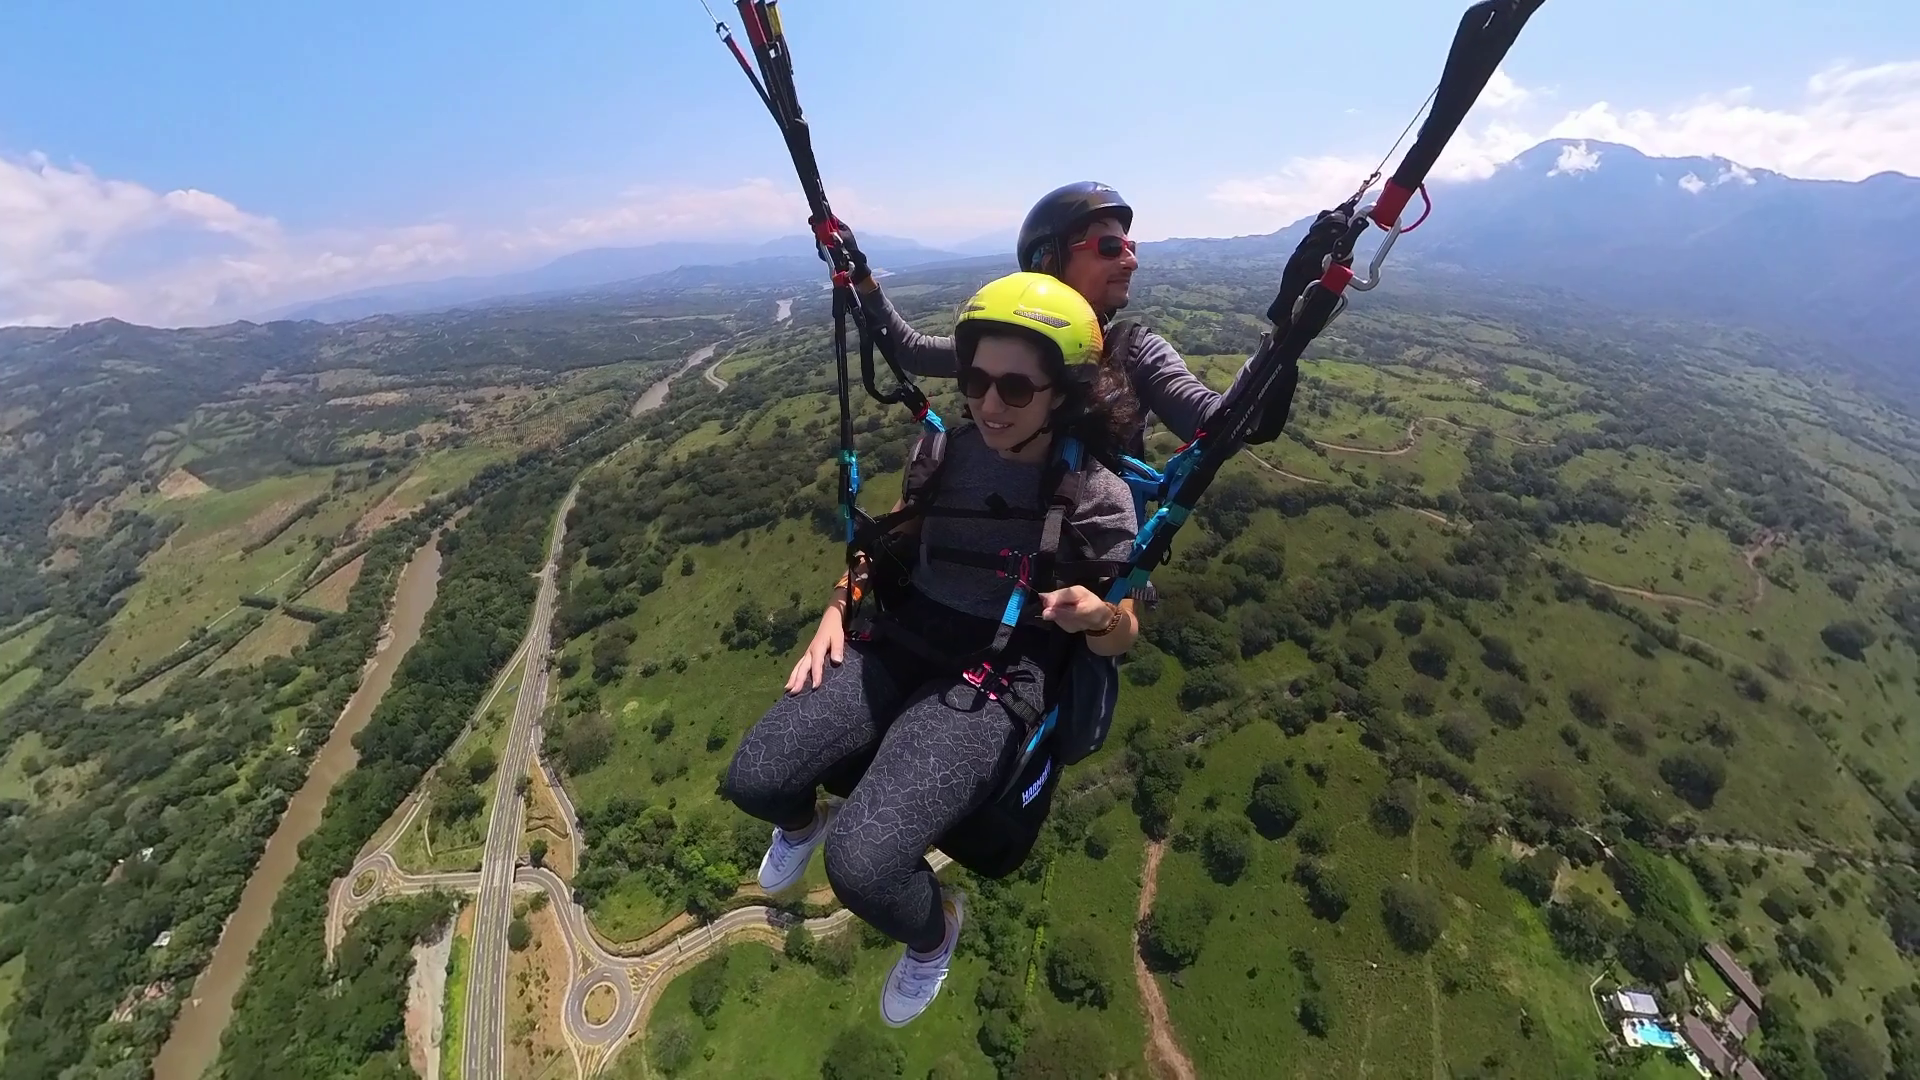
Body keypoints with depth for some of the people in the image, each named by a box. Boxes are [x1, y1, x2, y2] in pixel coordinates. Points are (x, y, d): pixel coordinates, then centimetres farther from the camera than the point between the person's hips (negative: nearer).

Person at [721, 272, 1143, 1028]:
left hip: (1000, 679, -4)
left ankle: (933, 930, 17)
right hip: (900, 642, 5)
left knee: (862, 862, -23)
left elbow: (1120, 636, -1)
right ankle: (804, 819, 33)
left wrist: (1097, 616, -25)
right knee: (752, 780, -9)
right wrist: (838, 607, 3)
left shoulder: (1096, 494, -9)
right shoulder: (949, 448, 2)